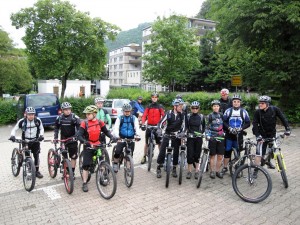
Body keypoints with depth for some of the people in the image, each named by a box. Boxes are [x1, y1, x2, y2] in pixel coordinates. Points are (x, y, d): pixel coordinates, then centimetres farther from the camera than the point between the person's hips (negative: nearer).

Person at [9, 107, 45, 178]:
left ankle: (37, 171, 17)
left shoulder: (38, 120, -9)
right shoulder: (22, 121, -12)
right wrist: (12, 136, -20)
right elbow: (14, 129, -2)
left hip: (35, 141, 1)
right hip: (25, 141, -1)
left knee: (36, 156, 3)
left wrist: (41, 135, -12)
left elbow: (41, 128, 5)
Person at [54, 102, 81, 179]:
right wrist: (55, 137, 3)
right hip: (63, 139, 2)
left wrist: (77, 136, -23)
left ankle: (72, 172, 10)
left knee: (73, 156, 0)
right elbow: (56, 128, 10)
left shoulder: (74, 117, -12)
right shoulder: (59, 117, -2)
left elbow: (79, 127, -11)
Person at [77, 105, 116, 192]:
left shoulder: (100, 122, -2)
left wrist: (112, 137, -10)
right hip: (88, 146, -2)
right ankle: (84, 183, 11)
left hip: (98, 145, 3)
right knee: (86, 165, 0)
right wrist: (85, 142, -32)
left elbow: (106, 131, 7)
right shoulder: (84, 123, -11)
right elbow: (79, 135, -16)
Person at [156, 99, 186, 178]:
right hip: (167, 134, -1)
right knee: (162, 150, -4)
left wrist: (182, 132, -24)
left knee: (176, 152, 5)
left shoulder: (182, 115, -6)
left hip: (177, 136, 2)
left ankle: (174, 169, 20)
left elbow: (183, 125, -6)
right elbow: (161, 122, -10)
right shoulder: (169, 113, -11)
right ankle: (158, 168, 9)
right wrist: (159, 129, -26)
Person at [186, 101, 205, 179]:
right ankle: (189, 171, 9)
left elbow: (203, 127, 10)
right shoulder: (188, 116, 1)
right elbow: (186, 126, 4)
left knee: (197, 154, 4)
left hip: (199, 138, 1)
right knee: (190, 154, -3)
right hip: (190, 137, 0)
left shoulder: (201, 116, 3)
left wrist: (201, 133, -3)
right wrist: (187, 132, -10)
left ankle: (197, 171, 17)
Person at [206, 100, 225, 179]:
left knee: (220, 156, 5)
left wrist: (224, 133, 13)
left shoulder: (221, 115, 7)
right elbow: (208, 127, -5)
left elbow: (224, 124, 18)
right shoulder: (210, 116, -3)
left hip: (220, 137, 3)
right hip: (213, 137, -3)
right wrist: (208, 135, -15)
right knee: (212, 155, 5)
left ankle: (218, 171, 18)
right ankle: (212, 171, 16)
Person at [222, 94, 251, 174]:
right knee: (227, 151, 6)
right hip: (229, 135, 0)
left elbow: (248, 123, 2)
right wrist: (229, 128, -16)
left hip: (239, 135, 0)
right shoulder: (228, 111, 1)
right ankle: (225, 167, 19)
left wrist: (240, 128, -13)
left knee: (237, 152, 7)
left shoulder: (244, 111, 1)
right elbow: (224, 121, -1)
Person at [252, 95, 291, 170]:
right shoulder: (258, 112, -16)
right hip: (262, 134, -2)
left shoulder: (275, 109, -13)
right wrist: (257, 135, -26)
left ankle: (268, 161, 43)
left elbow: (283, 118, -6)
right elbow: (255, 124, -17)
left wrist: (287, 129, -13)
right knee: (260, 153, -11)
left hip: (272, 133, 3)